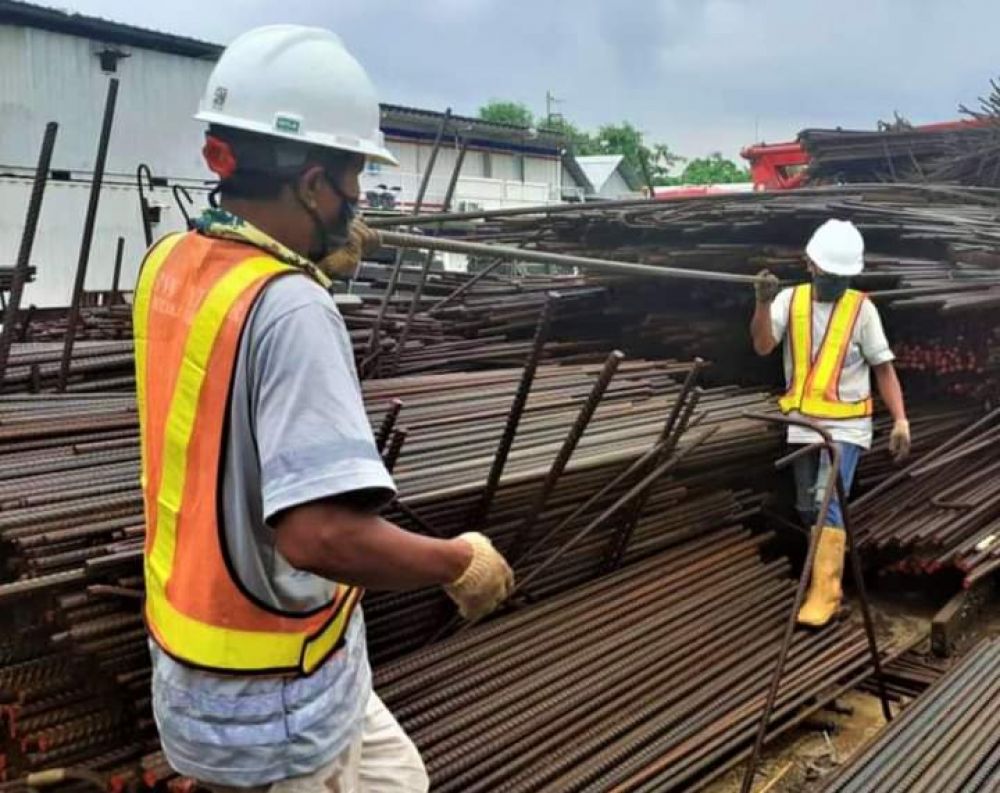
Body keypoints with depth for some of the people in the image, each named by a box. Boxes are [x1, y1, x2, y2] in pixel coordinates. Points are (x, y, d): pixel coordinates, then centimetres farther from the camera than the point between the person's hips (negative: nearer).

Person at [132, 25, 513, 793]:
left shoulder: (169, 264, -3)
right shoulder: (291, 311, -28)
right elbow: (321, 534, -37)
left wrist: (321, 266, 13)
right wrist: (461, 562, -21)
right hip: (273, 696, -8)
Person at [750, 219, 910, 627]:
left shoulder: (862, 309, -7)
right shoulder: (790, 300, -2)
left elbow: (883, 368, -3)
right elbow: (762, 346, -15)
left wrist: (900, 419, -12)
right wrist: (763, 303, -30)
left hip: (845, 425, -4)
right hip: (803, 423, 4)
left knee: (828, 505, -13)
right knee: (808, 507, 13)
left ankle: (824, 592, -7)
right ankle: (830, 567, 34)